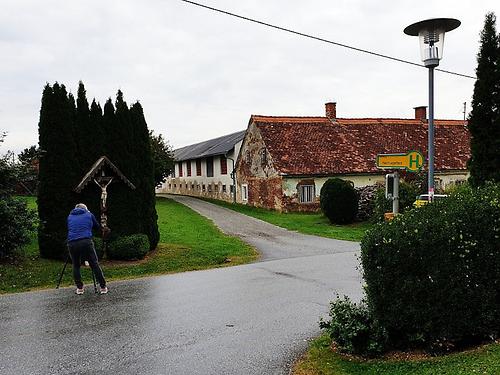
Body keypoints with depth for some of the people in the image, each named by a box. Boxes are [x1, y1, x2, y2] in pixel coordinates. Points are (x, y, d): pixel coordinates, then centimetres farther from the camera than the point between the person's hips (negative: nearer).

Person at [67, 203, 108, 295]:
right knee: (95, 264, 2)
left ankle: (79, 288, 15)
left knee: (76, 266, 15)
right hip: (86, 242, -2)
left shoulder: (70, 216, 20)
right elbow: (97, 227, 25)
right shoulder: (89, 215, 16)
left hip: (72, 244, 2)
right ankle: (103, 287, 5)